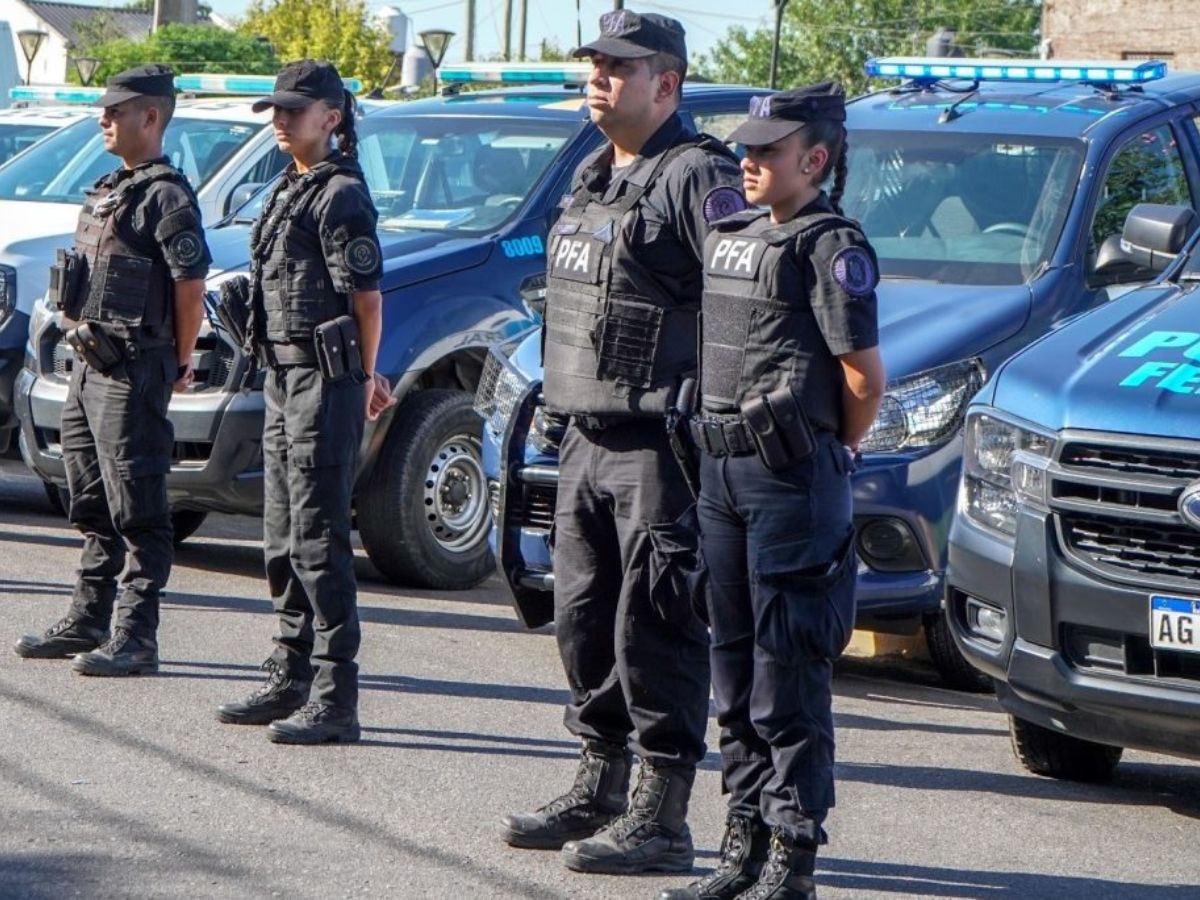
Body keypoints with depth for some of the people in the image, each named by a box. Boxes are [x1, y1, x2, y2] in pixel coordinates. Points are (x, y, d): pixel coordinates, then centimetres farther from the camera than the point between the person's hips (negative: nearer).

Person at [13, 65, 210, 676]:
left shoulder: (165, 195, -13)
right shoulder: (108, 191, 17)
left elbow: (190, 284, -17)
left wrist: (180, 362, -8)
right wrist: (80, 333, 16)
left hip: (132, 373, -10)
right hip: (90, 367, 10)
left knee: (137, 511, -6)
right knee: (92, 505, 16)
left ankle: (136, 637, -5)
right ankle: (87, 622, 24)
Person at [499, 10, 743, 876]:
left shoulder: (696, 177, -12)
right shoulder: (592, 178, 17)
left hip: (659, 446, -9)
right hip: (589, 439, 9)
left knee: (656, 628, -7)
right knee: (584, 620, 15)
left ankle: (660, 818, -3)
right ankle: (598, 790, 26)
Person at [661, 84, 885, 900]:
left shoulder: (831, 248, -11)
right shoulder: (732, 237, 14)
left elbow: (865, 378, -11)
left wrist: (833, 454, 1)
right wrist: (718, 444, 15)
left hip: (792, 480, -9)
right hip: (722, 469, 9)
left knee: (790, 680, -6)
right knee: (736, 673, 13)